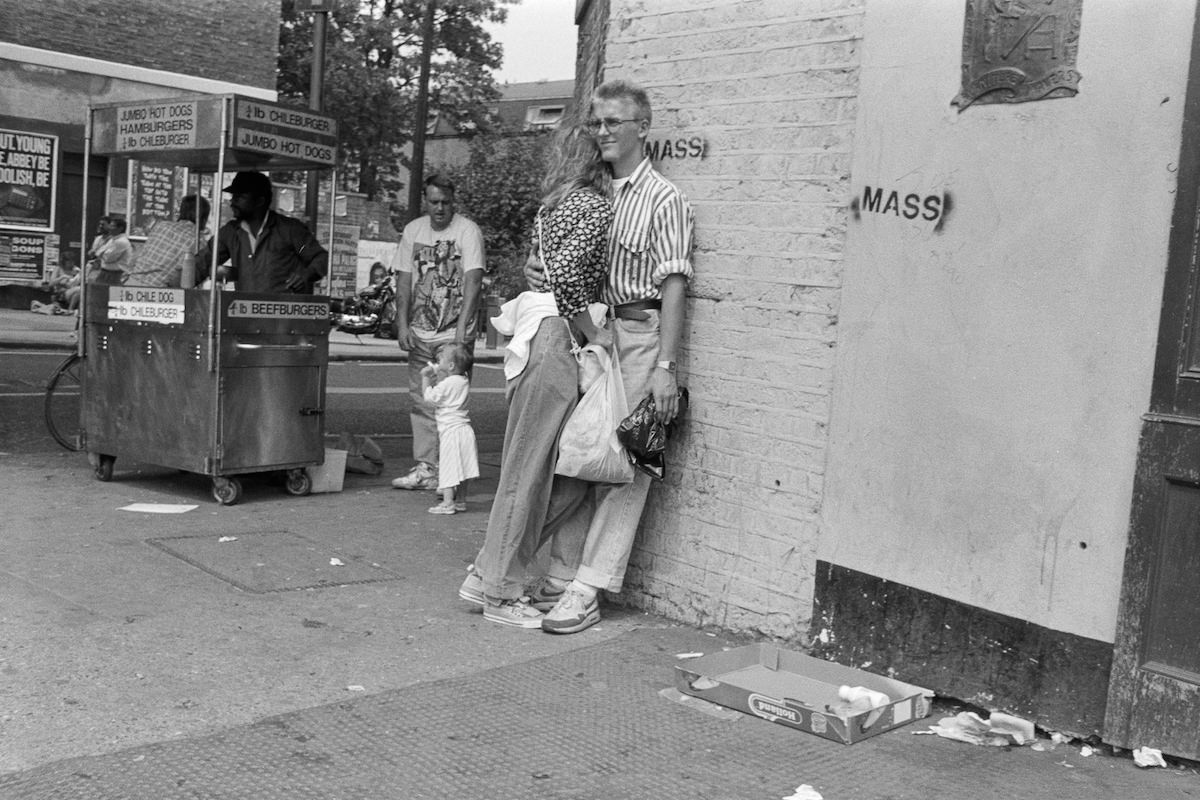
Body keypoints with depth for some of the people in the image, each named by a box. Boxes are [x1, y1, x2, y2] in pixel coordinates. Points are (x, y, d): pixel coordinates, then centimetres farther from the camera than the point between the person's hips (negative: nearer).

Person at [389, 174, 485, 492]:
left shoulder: (468, 231, -6)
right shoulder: (413, 230, 10)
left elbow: (473, 279, -14)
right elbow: (404, 280, 10)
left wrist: (462, 327, -23)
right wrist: (402, 325, 0)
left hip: (455, 333, -5)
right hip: (420, 332, 5)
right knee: (421, 400, 6)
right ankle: (425, 468, 12)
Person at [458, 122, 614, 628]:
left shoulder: (554, 205, 18)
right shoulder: (596, 207, -8)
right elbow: (565, 274, -20)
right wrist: (593, 333, -10)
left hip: (536, 338, 8)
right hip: (557, 340, -8)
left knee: (559, 466, 12)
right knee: (530, 465, -1)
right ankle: (499, 592, 8)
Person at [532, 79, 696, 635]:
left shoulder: (664, 199, -4)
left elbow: (673, 287, -11)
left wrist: (665, 366, -18)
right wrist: (536, 271, 3)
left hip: (638, 337, -5)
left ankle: (587, 592, -1)